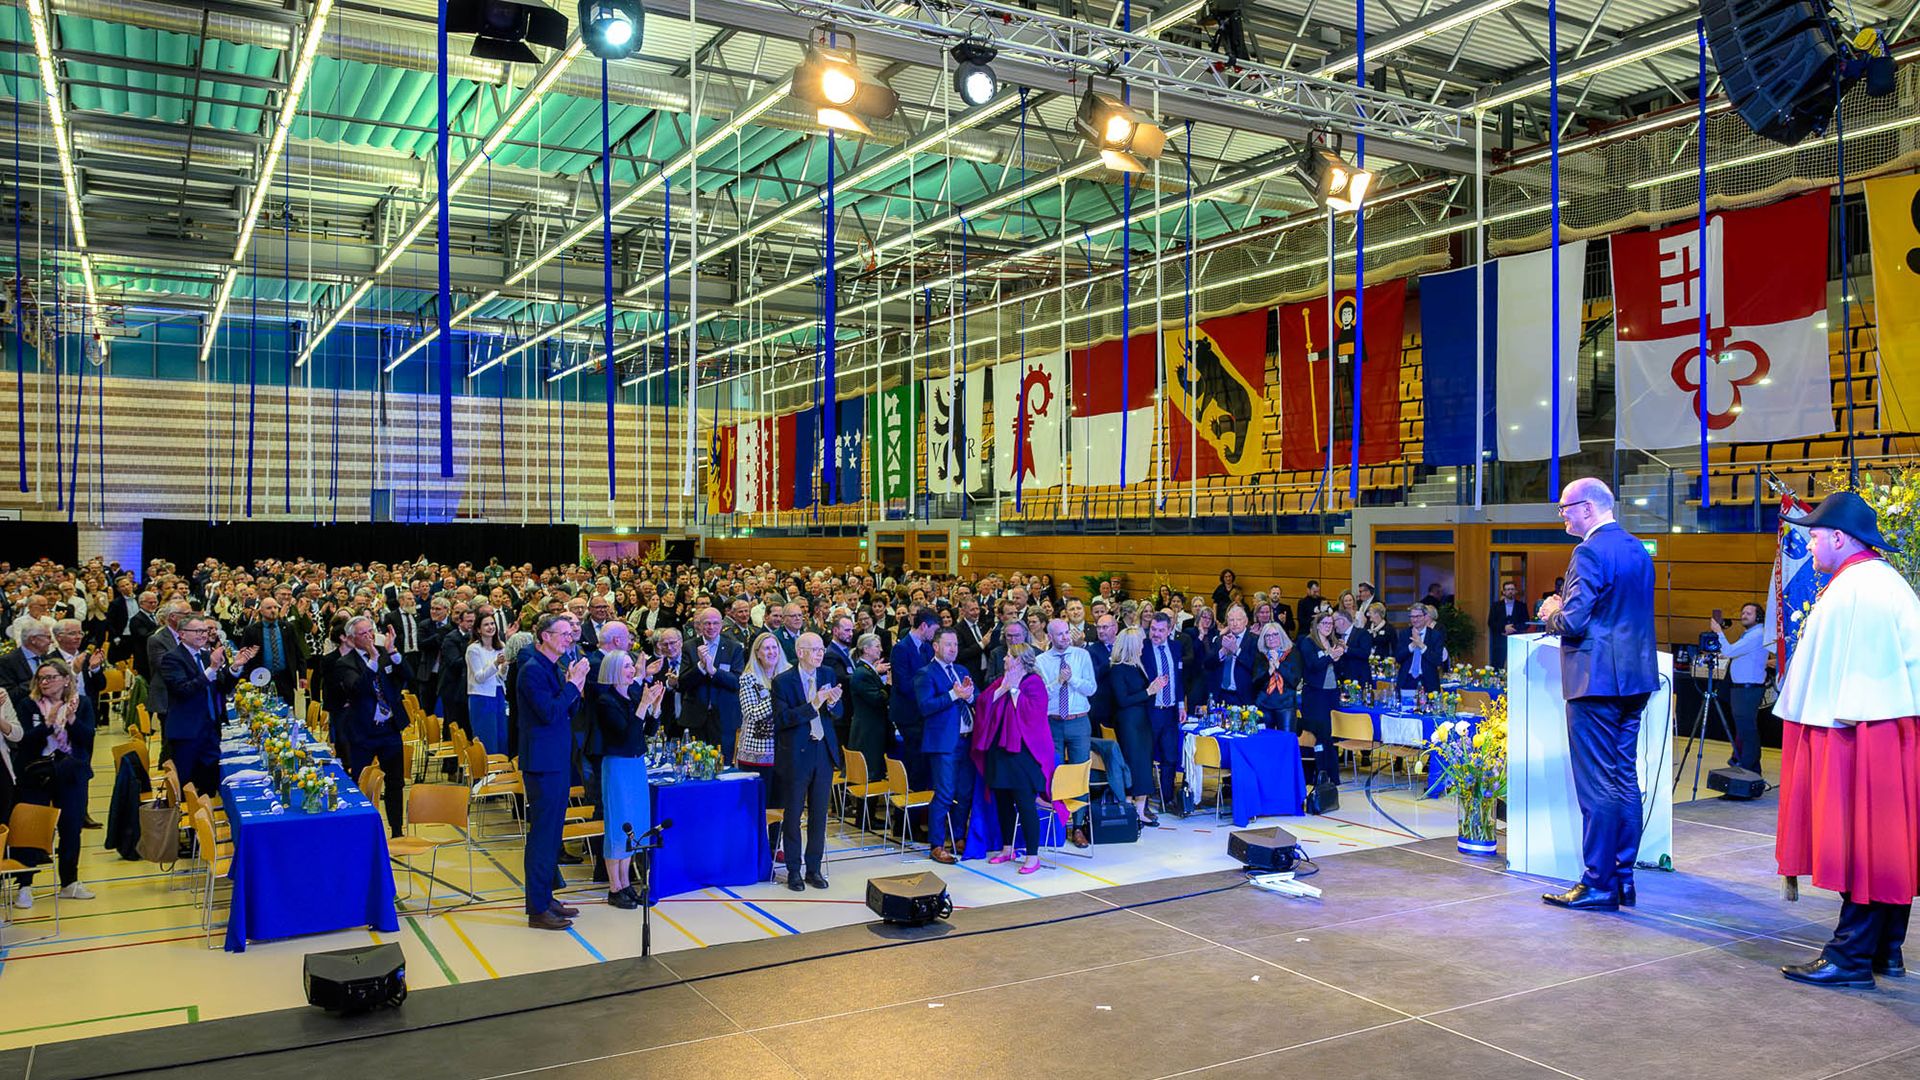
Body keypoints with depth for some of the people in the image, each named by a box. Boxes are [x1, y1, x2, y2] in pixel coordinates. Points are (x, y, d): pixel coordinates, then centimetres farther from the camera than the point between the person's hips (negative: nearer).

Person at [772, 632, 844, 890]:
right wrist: (813, 705, -26)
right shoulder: (782, 681, -10)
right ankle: (793, 871, 17)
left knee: (819, 813, 10)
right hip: (796, 754, -4)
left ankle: (814, 868, 21)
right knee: (793, 813, 5)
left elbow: (838, 713, 8)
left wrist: (832, 703, -15)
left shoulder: (828, 675, 4)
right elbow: (782, 719, -16)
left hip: (824, 752, 4)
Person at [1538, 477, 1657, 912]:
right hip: (1635, 679, 9)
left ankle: (1599, 885, 1)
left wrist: (1551, 614, 1)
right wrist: (1564, 609, 19)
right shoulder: (1638, 550, 14)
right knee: (1626, 780, 14)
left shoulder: (1591, 552, -15)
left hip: (1597, 680, -9)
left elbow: (1574, 621, -20)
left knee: (1597, 786, -4)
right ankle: (1623, 877, 20)